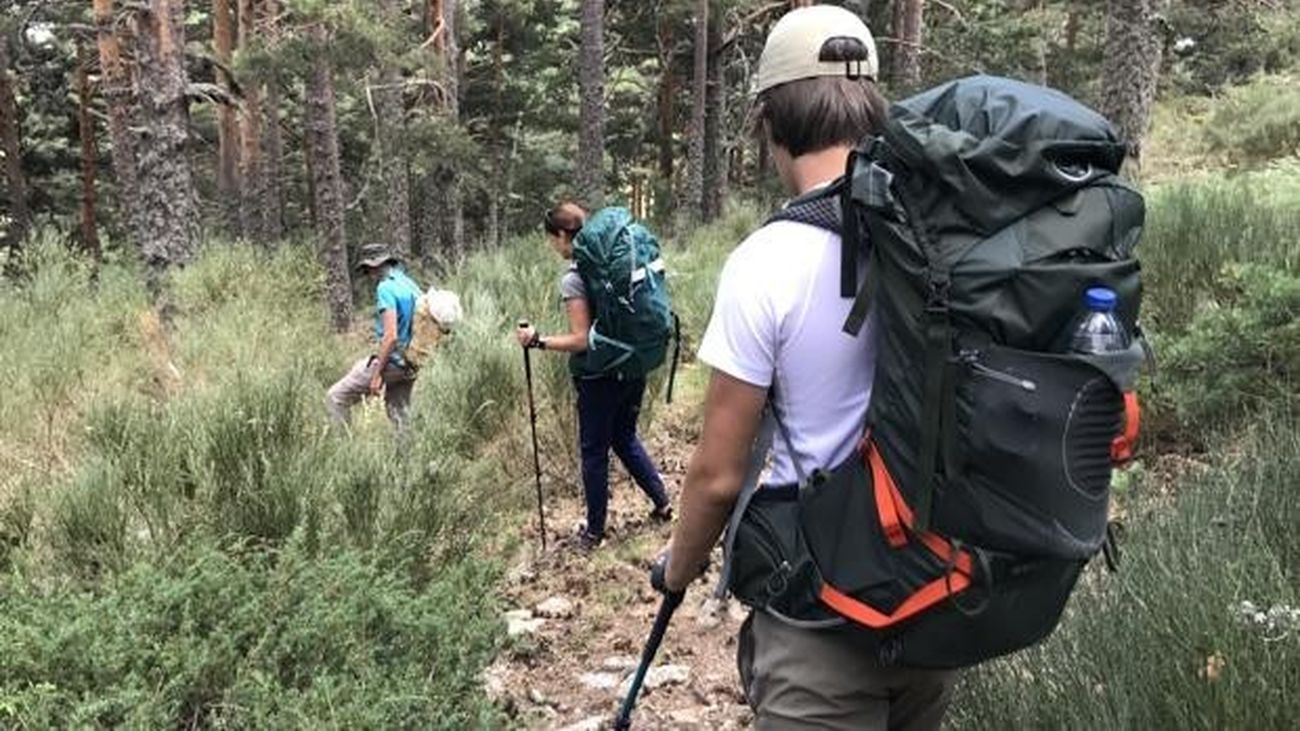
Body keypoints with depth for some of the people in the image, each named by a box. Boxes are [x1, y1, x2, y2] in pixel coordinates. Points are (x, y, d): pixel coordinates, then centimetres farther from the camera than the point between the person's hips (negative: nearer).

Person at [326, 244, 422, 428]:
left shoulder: (386, 288, -15)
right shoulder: (411, 285, 11)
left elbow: (391, 336, -23)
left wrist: (376, 375, -20)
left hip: (391, 362, -8)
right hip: (409, 367, 8)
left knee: (335, 398, -1)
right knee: (399, 417, 15)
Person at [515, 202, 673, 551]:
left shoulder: (573, 279, -18)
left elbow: (581, 340, -20)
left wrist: (538, 340, -12)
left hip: (599, 377, -7)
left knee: (594, 451, 9)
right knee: (625, 437, 25)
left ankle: (595, 530, 22)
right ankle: (662, 502, 28)